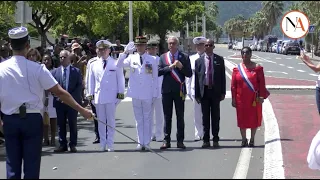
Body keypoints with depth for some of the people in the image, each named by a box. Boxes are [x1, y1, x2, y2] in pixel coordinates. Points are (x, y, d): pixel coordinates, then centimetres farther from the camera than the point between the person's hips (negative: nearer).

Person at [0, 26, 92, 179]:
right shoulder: (37, 69, -10)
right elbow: (60, 92, -11)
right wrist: (81, 110, -4)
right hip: (32, 119, -2)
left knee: (12, 165, 9)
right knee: (31, 165, 5)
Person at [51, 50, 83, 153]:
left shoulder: (76, 71, 3)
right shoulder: (55, 72, 8)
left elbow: (79, 86, -2)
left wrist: (70, 97, -12)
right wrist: (58, 97, -11)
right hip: (59, 102, 2)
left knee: (73, 124, 3)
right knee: (61, 124, 4)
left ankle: (72, 145, 10)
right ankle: (62, 145, 10)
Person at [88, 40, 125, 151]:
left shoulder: (116, 64, 2)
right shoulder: (93, 65, 10)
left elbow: (120, 79, 4)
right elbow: (91, 81, 13)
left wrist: (121, 94, -1)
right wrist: (91, 95, 8)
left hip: (111, 96, -2)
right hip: (98, 96, 3)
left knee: (111, 121, 1)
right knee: (101, 121, 6)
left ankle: (110, 144, 6)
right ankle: (102, 144, 13)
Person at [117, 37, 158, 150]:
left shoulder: (152, 60, 0)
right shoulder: (131, 58, 4)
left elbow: (155, 78, 2)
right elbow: (119, 65, -7)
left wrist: (155, 94, 0)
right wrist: (125, 52, -16)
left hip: (147, 94, -2)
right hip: (135, 94, 2)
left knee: (147, 119, 5)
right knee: (138, 119, 8)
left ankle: (147, 143, 11)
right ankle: (140, 142, 13)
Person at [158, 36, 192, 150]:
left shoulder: (184, 57, 4)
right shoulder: (163, 57, 8)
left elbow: (189, 74, 0)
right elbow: (159, 72, -3)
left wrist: (181, 67, -14)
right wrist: (170, 67, -13)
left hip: (179, 90, -1)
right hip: (167, 90, 1)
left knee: (180, 117, 3)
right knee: (167, 116, 4)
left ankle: (180, 141, 8)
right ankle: (167, 140, 9)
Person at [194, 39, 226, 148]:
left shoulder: (219, 60, 4)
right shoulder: (199, 61, 4)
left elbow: (223, 76, 4)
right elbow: (196, 78, 4)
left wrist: (223, 92, -2)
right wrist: (197, 94, -1)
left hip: (215, 91, 0)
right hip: (204, 90, 0)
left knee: (215, 116, 4)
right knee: (205, 116, 4)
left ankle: (215, 139, 11)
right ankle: (206, 140, 9)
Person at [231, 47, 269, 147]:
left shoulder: (257, 67, -2)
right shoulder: (237, 69, 3)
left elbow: (262, 83, -3)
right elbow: (233, 85, 3)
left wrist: (261, 96, -9)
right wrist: (234, 98, -1)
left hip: (254, 99, -1)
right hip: (241, 99, 1)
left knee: (254, 118, 4)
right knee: (242, 118, 6)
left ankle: (252, 139, 17)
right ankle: (244, 139, 19)